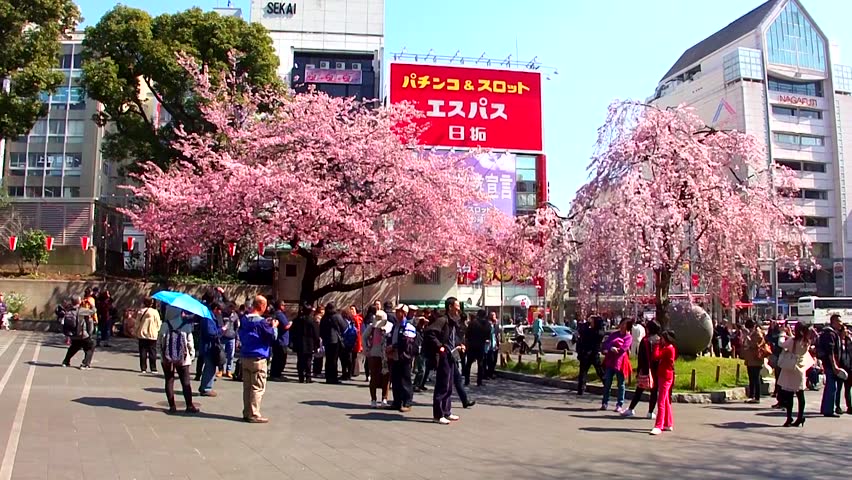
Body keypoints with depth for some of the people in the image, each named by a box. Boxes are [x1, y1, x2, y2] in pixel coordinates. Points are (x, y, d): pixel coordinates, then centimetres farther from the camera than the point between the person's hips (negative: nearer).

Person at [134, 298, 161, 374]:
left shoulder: (140, 312, 0)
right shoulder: (154, 312, -10)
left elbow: (137, 324, 5)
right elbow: (158, 324, -6)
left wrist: (137, 333, 15)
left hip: (142, 335, 3)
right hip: (152, 335, -3)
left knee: (143, 352, 8)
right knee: (152, 352, 3)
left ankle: (143, 368, 9)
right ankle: (153, 369, 4)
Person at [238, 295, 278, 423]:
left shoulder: (244, 320, 9)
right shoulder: (262, 322, -13)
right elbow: (272, 338, -9)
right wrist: (273, 327, 7)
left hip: (244, 356, 8)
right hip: (258, 358, -8)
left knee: (247, 386, 12)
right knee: (258, 387, -2)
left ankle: (247, 413, 17)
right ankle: (254, 414, -2)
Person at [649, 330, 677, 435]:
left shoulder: (668, 348, -16)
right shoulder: (668, 348, 16)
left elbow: (656, 356, -23)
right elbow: (659, 358, 12)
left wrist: (657, 345, -11)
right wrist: (659, 345, 5)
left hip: (666, 377, -11)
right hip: (663, 376, 11)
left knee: (661, 402, -12)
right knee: (666, 401, 17)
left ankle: (658, 426, -13)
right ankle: (668, 424, 25)